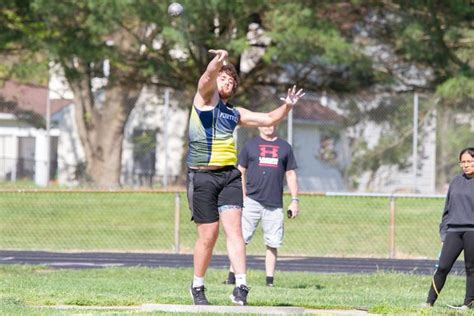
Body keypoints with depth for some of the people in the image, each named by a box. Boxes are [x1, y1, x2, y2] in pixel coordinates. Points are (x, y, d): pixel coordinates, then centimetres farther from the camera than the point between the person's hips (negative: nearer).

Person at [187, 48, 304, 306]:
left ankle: (240, 286, -22)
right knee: (208, 236, -2)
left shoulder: (234, 113, 20)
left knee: (234, 228, -12)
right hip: (202, 176, -4)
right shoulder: (205, 98, 4)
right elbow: (208, 77, -18)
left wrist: (287, 107, 3)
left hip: (229, 176, 4)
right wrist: (219, 61, -38)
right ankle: (197, 288, 16)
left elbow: (268, 119, 23)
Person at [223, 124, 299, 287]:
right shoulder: (250, 145, 10)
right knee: (241, 239, -7)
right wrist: (242, 196, -3)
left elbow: (291, 174, 15)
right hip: (252, 200, -1)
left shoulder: (285, 147, 14)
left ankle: (269, 281, 5)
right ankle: (232, 276, -5)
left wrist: (294, 200, 7)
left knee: (273, 243, 0)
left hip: (274, 205, 1)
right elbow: (241, 172, 8)